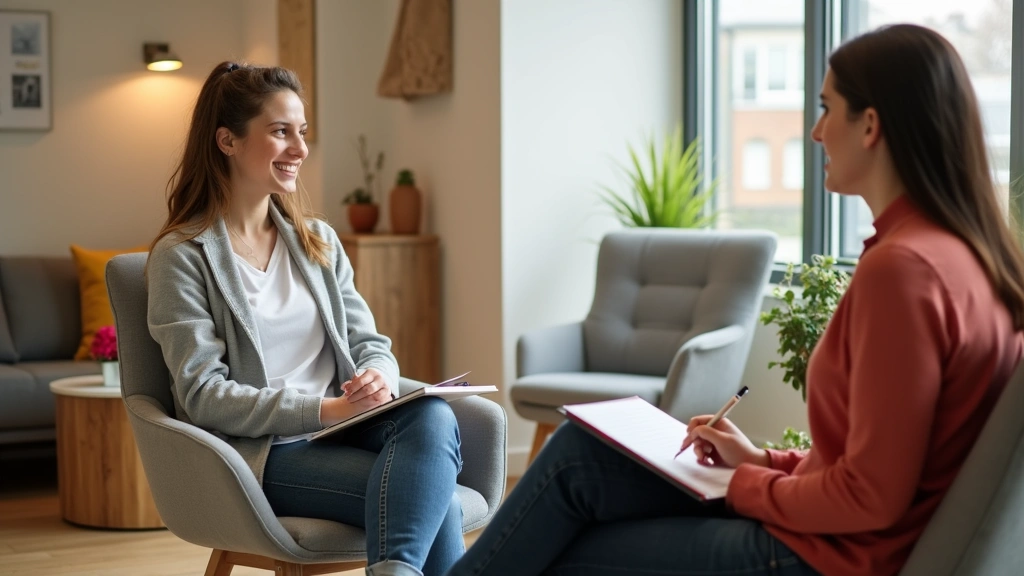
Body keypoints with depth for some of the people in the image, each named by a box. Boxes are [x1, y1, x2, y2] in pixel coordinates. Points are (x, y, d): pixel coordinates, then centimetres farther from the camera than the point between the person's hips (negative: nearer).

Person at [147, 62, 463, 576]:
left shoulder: (318, 241, 16)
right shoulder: (182, 255, -3)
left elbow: (369, 343, 13)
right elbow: (205, 396, -10)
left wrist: (377, 380, -13)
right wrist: (323, 410, -21)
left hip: (341, 427, 6)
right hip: (262, 454, -5)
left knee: (433, 417, -33)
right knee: (432, 497, -31)